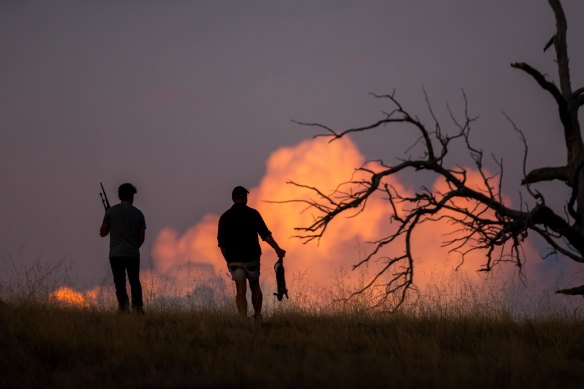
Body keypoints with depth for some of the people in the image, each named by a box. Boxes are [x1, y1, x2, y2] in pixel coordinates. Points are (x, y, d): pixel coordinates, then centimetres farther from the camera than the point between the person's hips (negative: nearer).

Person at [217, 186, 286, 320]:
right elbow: (265, 234, -12)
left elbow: (222, 244, 2)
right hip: (252, 258, 0)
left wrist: (228, 260, 12)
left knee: (240, 291, -1)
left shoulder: (225, 217, 0)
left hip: (234, 260, 0)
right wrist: (277, 249, -8)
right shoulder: (252, 214, -4)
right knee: (255, 287, 19)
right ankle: (257, 317, 24)